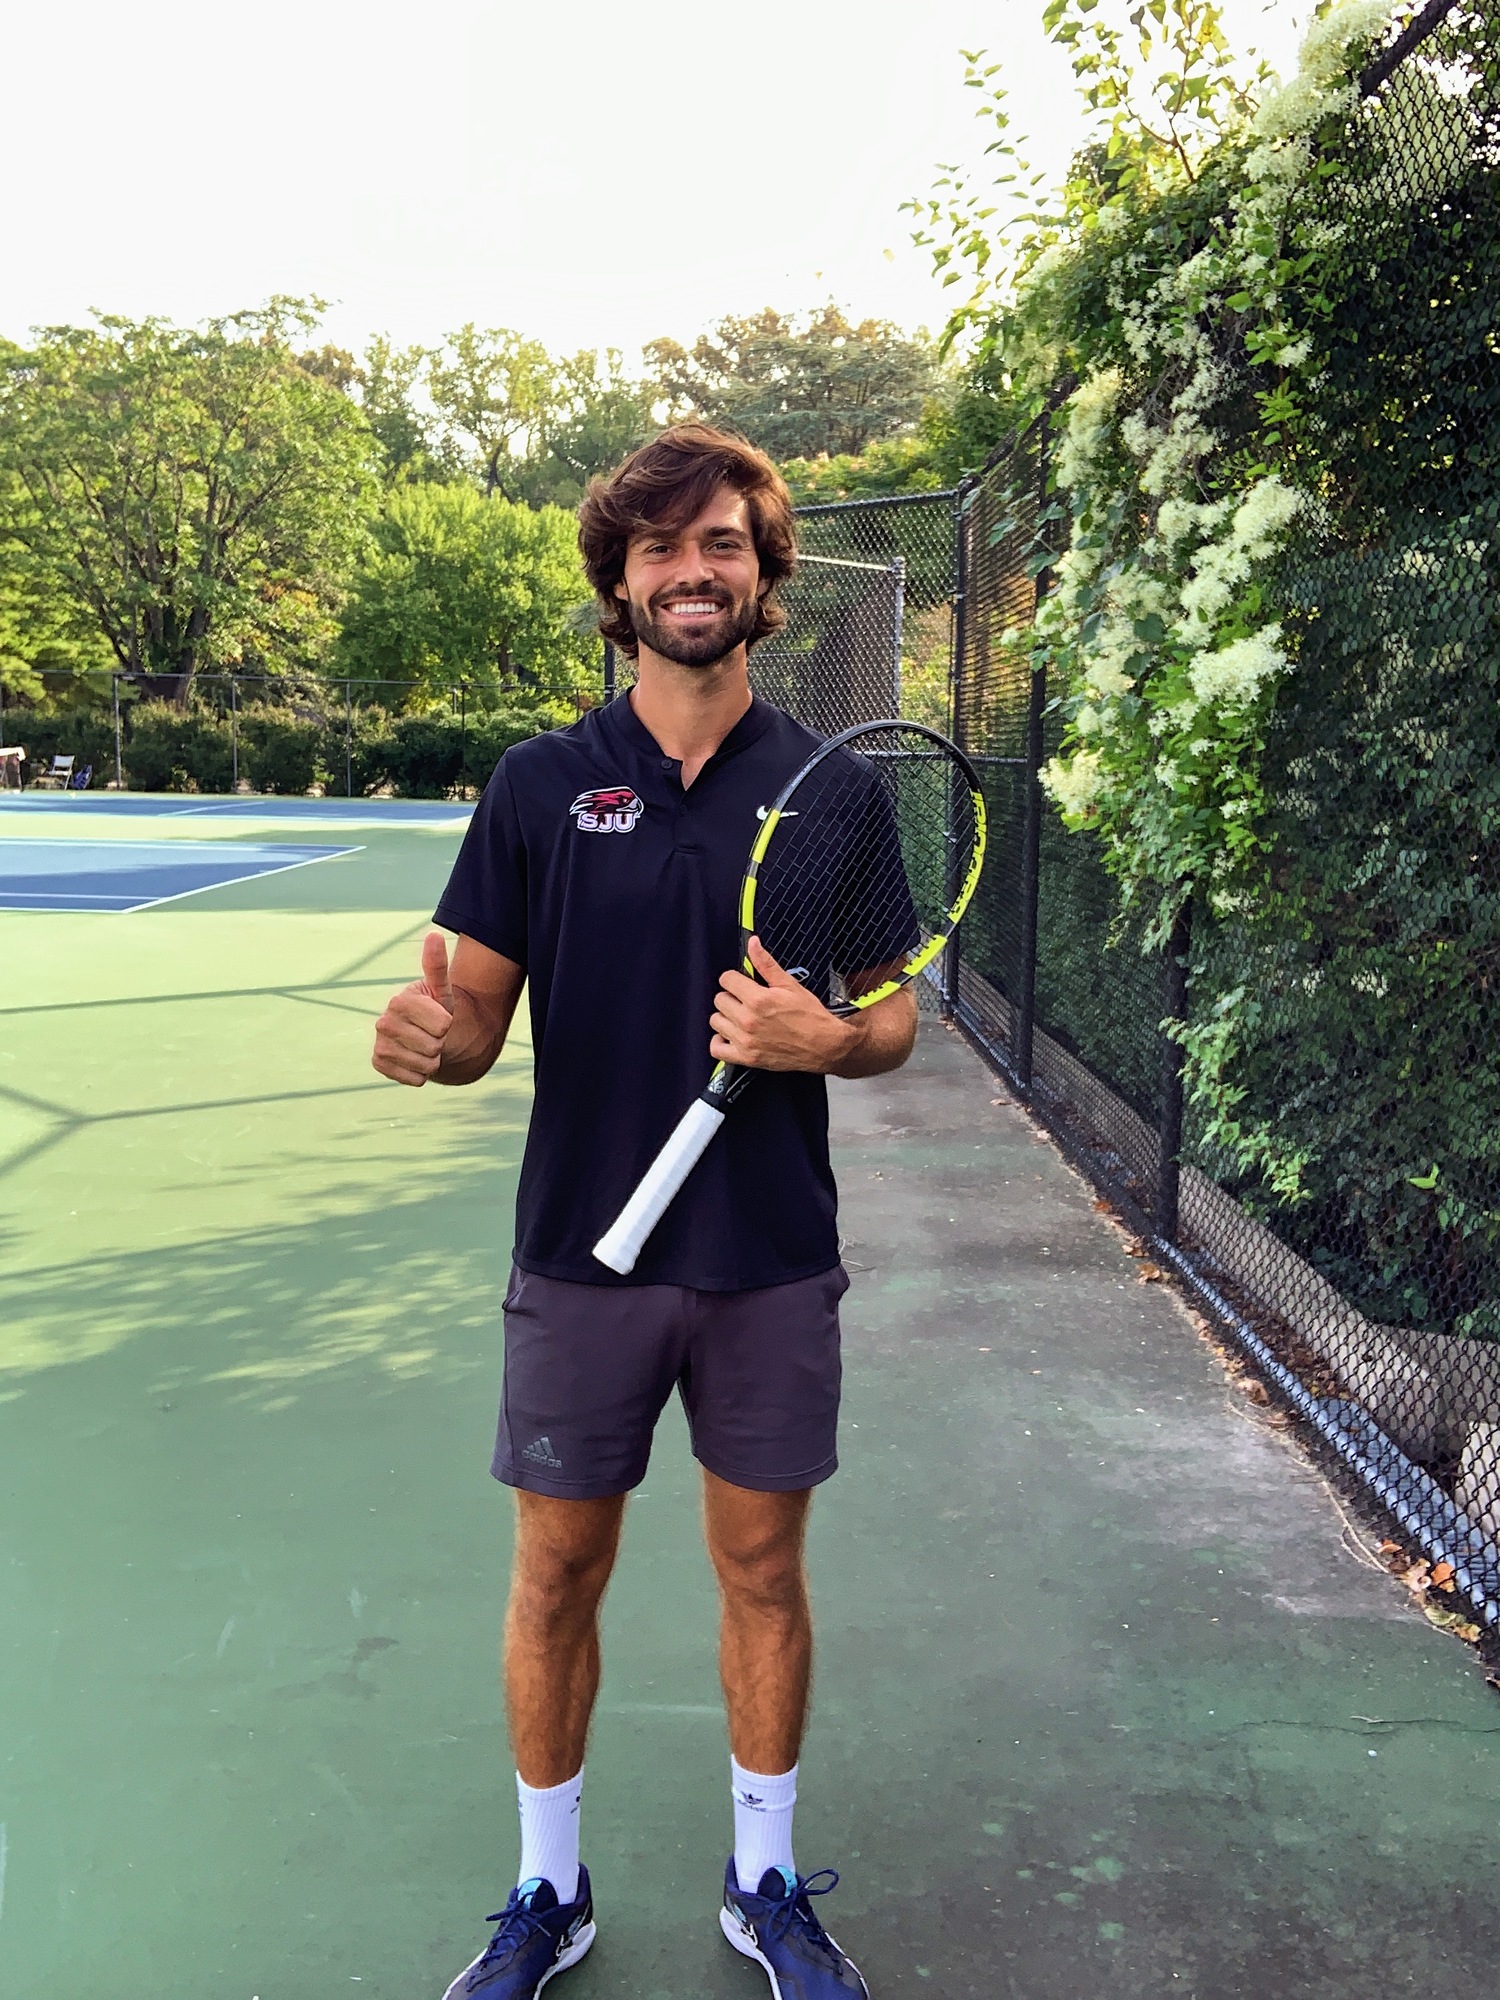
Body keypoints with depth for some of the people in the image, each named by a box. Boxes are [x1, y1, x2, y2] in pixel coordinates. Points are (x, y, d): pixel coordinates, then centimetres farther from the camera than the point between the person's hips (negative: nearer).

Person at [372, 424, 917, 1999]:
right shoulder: (540, 784, -1)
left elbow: (894, 1020, 3)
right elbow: (477, 1019, -1)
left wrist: (827, 1038, -19)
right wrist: (431, 1036, -24)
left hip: (772, 1263, 1)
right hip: (581, 1255, 0)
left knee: (763, 1568, 14)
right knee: (557, 1574, 12)